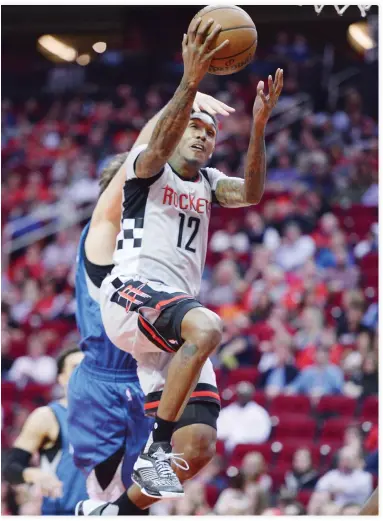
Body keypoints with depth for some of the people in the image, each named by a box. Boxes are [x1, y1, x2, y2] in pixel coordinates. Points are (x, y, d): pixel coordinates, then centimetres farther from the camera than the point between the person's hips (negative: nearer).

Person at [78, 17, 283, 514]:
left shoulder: (209, 183, 24)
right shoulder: (147, 168, 10)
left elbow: (250, 193, 1)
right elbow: (160, 146, -16)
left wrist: (259, 125, -14)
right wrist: (191, 81, -29)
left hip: (175, 312, 7)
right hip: (132, 293, -7)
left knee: (199, 447, -4)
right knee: (206, 326, -39)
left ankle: (115, 510, 13)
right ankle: (156, 447, -35)